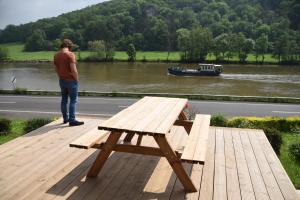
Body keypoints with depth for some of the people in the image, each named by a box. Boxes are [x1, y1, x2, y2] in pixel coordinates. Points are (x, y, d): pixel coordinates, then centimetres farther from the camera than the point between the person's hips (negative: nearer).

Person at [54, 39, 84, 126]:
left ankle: (65, 118, 24)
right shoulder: (70, 54, -17)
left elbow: (56, 69, 12)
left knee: (64, 99, 15)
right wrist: (76, 79, -9)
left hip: (62, 80, 7)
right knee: (73, 100, -2)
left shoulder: (56, 55, 6)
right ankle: (72, 120, -3)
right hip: (71, 80, -7)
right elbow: (73, 70, -22)